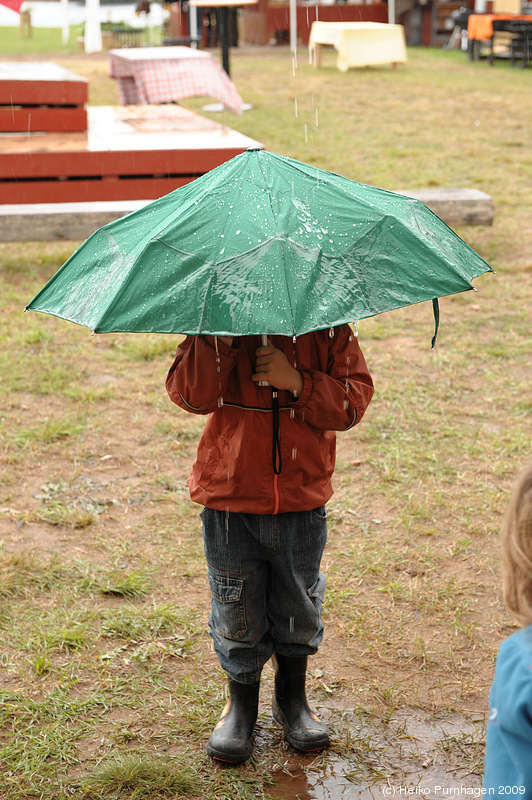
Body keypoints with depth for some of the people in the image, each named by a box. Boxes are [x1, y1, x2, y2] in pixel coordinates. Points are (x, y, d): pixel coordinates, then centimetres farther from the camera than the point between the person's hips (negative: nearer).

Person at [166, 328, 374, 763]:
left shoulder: (328, 326, -6)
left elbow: (354, 400, -9)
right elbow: (189, 394, -16)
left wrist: (297, 381, -24)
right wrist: (221, 340, -29)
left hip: (302, 500, 1)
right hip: (229, 498, -1)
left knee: (298, 611, 17)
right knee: (236, 612, 12)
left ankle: (293, 698, 43)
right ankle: (242, 702, 37)